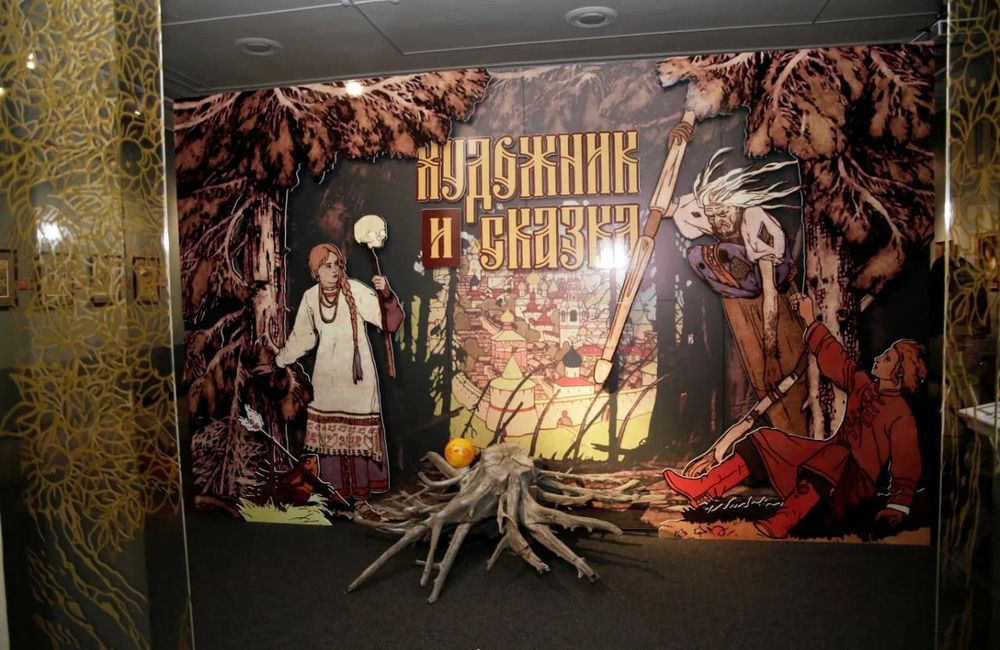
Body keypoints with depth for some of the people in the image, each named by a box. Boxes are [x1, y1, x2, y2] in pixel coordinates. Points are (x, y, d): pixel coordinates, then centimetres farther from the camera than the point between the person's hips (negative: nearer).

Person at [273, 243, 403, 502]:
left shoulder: (356, 290, -9)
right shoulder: (310, 297, 4)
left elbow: (390, 320, -15)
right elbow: (302, 336, 18)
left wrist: (386, 294, -32)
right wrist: (279, 360, 24)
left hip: (356, 369, -3)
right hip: (327, 371, 4)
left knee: (358, 427, -1)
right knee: (329, 428, 4)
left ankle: (362, 485, 11)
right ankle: (336, 486, 16)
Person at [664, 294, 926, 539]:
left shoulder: (901, 416, -14)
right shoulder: (863, 386, 5)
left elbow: (907, 466, -18)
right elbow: (833, 356, 12)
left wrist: (898, 506, -29)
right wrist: (809, 318, 15)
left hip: (856, 482, -8)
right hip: (832, 457, 8)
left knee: (836, 456, -42)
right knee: (766, 441, -3)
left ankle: (780, 524, -50)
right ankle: (701, 488, -15)